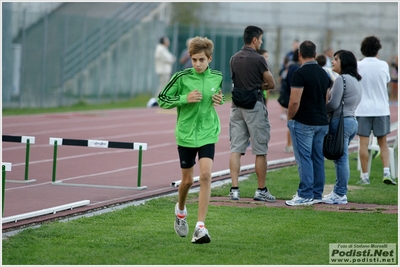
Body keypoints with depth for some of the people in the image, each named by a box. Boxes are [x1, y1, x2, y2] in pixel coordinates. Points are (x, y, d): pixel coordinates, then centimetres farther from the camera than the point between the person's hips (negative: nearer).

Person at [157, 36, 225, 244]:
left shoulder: (217, 77, 1)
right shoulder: (181, 77, -9)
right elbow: (162, 100, -4)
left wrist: (220, 100, -2)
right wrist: (185, 98, -18)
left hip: (208, 134, 1)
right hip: (186, 134, -1)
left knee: (206, 175, -16)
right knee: (187, 180, 10)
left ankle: (200, 227, -15)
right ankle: (180, 211, 43)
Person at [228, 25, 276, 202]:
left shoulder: (234, 59, 9)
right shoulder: (258, 59, -11)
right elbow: (271, 84, -5)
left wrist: (256, 85, 8)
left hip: (237, 106, 6)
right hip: (254, 105, -6)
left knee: (236, 149, 4)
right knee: (260, 151, 3)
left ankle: (234, 189, -3)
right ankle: (261, 190, 8)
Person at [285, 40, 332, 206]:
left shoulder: (300, 74, -15)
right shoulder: (323, 73, 10)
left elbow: (295, 101, -19)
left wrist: (289, 118, -4)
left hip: (303, 123, -8)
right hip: (321, 122, 8)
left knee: (304, 159, -5)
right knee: (318, 158, 10)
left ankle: (306, 196, -6)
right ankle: (317, 194, 14)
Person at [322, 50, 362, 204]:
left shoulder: (341, 80, -14)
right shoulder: (356, 81, 16)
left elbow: (334, 104, -18)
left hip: (340, 121, -10)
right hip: (352, 120, 10)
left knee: (340, 159, -5)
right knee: (342, 159, 13)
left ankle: (340, 195, -1)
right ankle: (339, 192, 16)